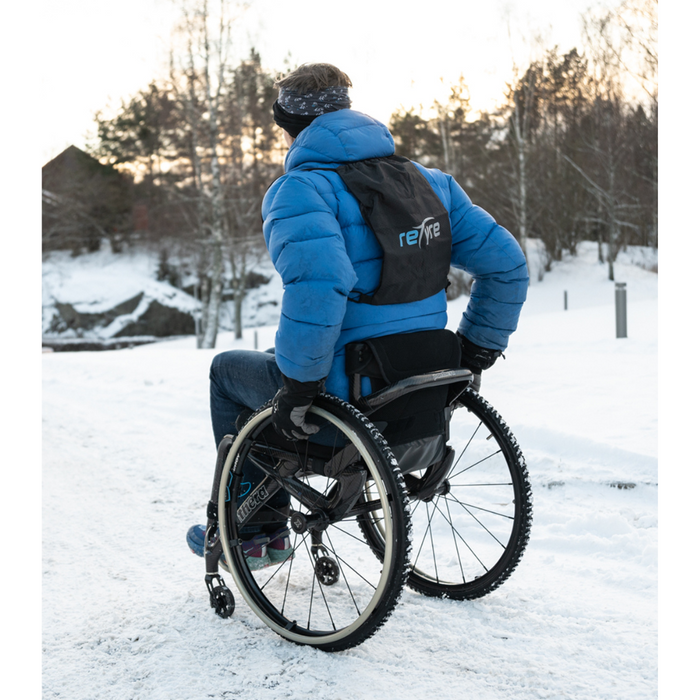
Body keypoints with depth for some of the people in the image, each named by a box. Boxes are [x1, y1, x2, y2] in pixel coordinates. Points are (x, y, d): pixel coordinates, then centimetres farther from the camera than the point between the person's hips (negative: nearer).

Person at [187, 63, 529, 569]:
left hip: (343, 396, -7)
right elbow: (507, 263, 3)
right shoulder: (429, 181, 6)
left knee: (228, 370, 24)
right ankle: (270, 527, 41)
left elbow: (318, 285, -34)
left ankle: (253, 533, 31)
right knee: (277, 363, 33)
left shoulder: (299, 190, -15)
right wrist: (475, 355, 11)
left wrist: (296, 389, -23)